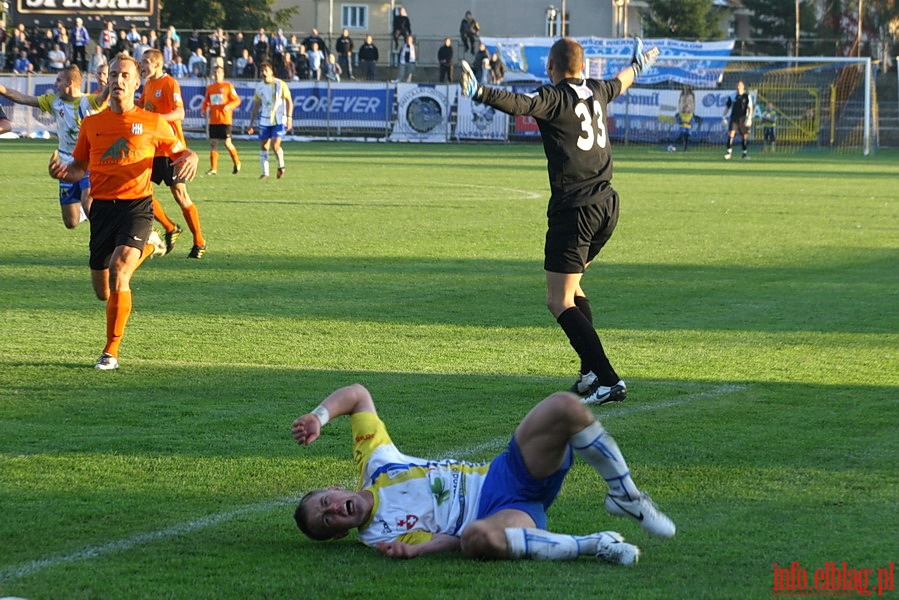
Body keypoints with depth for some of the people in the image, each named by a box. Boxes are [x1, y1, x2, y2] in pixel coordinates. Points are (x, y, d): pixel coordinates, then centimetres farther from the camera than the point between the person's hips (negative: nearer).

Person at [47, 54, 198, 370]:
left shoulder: (153, 123, 4)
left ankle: (111, 352, -15)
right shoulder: (92, 124, 11)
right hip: (102, 206, 4)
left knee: (118, 270, -26)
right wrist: (63, 171, -5)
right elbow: (79, 168, 19)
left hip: (136, 205, -4)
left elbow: (179, 151, 16)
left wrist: (190, 158, -8)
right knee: (103, 293, 8)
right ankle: (146, 246, 42)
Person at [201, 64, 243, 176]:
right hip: (213, 120, 5)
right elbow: (206, 101, 23)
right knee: (213, 143, 1)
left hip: (225, 119, -5)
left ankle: (237, 163, 16)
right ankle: (213, 168, 4)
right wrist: (204, 109, 2)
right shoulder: (210, 88, 14)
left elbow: (237, 100, -3)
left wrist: (229, 106, -21)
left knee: (227, 142, -6)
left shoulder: (228, 86, -1)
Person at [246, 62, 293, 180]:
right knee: (263, 147, -1)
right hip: (264, 120, 4)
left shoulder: (280, 84, -5)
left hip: (279, 120, -4)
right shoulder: (259, 87, 7)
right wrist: (251, 124, 10)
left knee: (275, 145, -16)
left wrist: (289, 118, -12)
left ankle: (281, 166, 9)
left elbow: (289, 101, -3)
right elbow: (256, 106, 13)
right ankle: (265, 172, 7)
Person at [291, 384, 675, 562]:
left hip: (509, 473, 5)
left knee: (566, 407, -21)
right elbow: (453, 540, -7)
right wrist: (412, 551, -27)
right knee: (478, 537, -47)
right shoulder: (378, 537, -1)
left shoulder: (372, 463, 13)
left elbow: (357, 395, 14)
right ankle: (596, 545, -29)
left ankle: (625, 495, -3)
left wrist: (317, 418, -2)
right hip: (506, 512, -5)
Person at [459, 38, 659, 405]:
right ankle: (591, 374, 22)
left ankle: (608, 381, -16)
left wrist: (480, 94, -46)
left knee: (559, 302, -6)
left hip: (574, 208, -8)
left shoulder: (554, 98, -10)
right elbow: (620, 83, 36)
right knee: (571, 286, 24)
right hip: (607, 205, 8)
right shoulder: (596, 92, 12)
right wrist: (639, 65, 57)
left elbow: (519, 104, -31)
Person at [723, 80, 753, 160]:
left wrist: (749, 119, -14)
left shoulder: (747, 96, -1)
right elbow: (727, 107, 14)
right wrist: (724, 117, 6)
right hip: (733, 118, 1)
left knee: (744, 136, 2)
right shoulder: (732, 97, 7)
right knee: (731, 134, -13)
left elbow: (750, 108, -5)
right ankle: (729, 152, -11)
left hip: (743, 119, -1)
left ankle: (745, 153, 14)